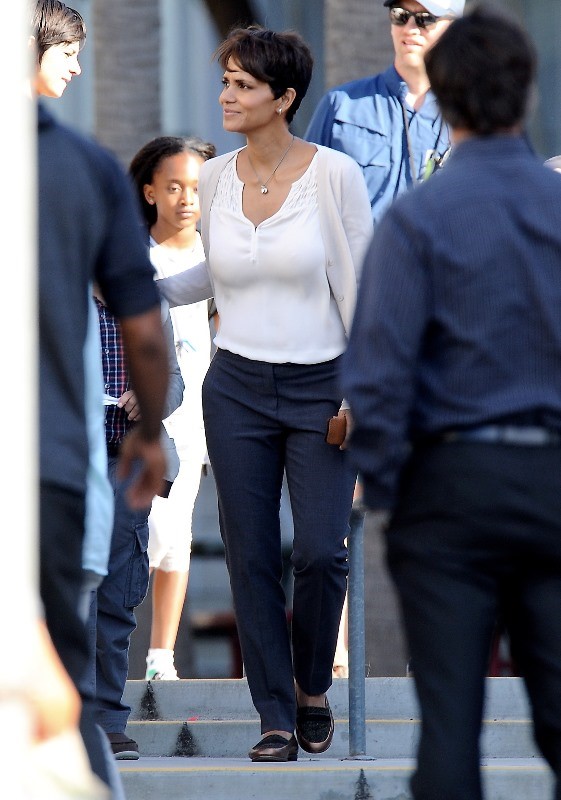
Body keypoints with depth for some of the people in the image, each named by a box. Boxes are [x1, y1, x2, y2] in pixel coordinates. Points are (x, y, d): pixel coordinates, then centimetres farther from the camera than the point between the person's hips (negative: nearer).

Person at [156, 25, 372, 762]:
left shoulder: (334, 174, -11)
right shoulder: (214, 179, 2)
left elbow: (359, 284, -8)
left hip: (320, 390, -4)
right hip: (238, 389, 4)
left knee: (320, 553, -8)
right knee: (252, 557, 2)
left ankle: (313, 689, 19)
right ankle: (276, 719, 11)